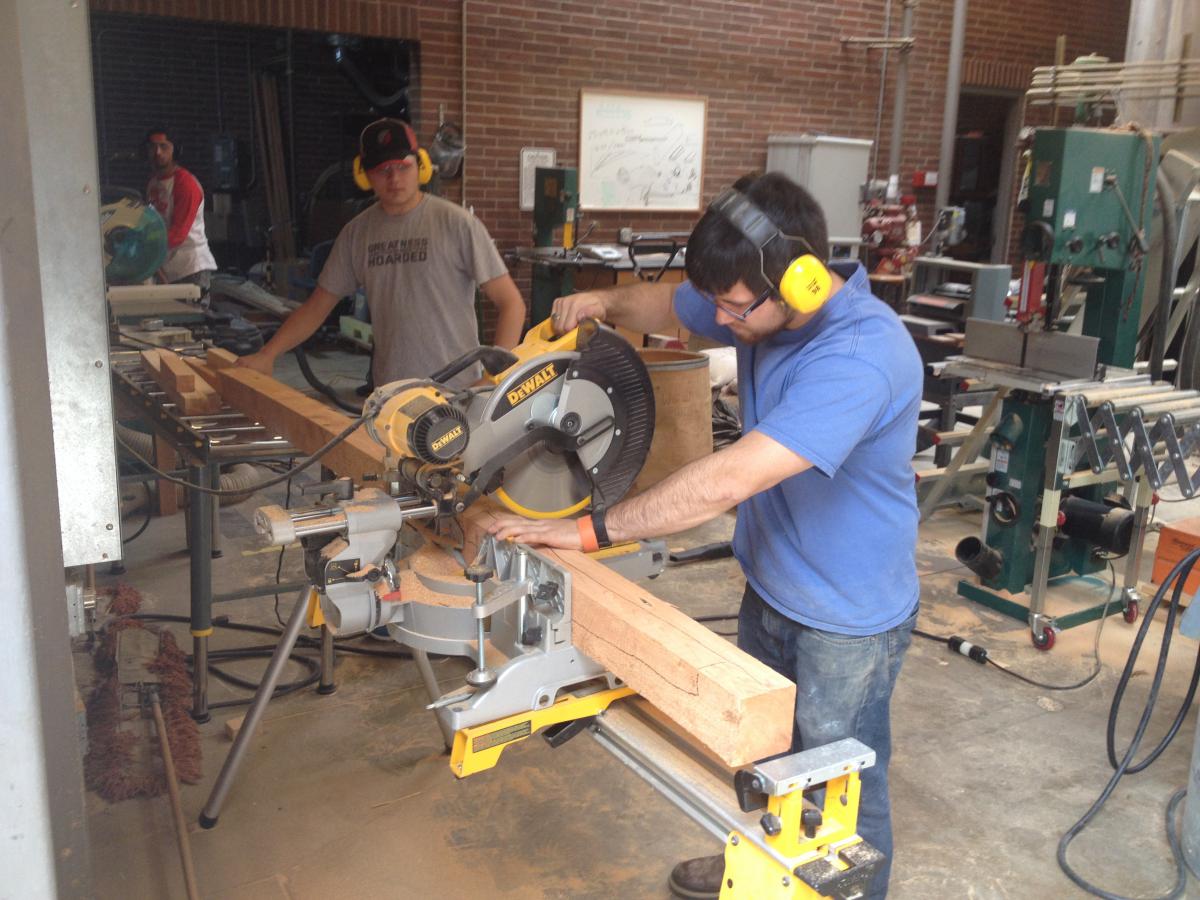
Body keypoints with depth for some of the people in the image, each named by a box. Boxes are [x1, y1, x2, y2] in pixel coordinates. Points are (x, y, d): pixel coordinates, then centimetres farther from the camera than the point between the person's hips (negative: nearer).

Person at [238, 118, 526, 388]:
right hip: (389, 394, 4)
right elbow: (317, 307, 16)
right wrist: (266, 355, 6)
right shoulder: (356, 232, 9)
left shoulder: (456, 222, -4)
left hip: (455, 393, -3)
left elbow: (511, 303, -5)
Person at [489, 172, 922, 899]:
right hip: (770, 590, 8)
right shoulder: (760, 305, -9)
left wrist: (587, 531, -34)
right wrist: (606, 303, -14)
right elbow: (665, 304, 10)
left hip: (847, 616, -8)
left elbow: (726, 481, -40)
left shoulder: (862, 355, -36)